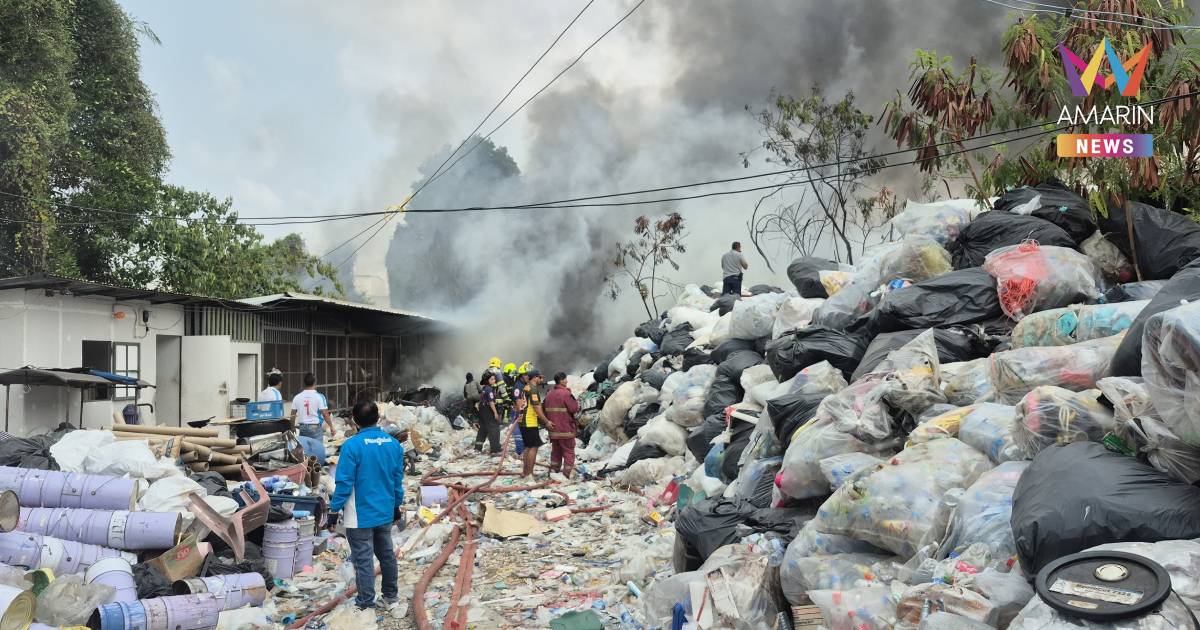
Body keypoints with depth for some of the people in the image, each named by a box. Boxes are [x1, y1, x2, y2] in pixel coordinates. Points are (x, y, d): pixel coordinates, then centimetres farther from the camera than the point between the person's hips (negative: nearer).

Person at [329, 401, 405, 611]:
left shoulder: (352, 446, -18)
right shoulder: (394, 444, -1)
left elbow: (344, 482, -17)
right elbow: (398, 480, 7)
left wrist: (334, 508, -7)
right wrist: (397, 505, 19)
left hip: (360, 515, -6)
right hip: (385, 512, 6)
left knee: (363, 559, 4)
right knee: (386, 554, 19)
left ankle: (366, 604, 12)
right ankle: (391, 595, 31)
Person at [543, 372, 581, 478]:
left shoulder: (549, 394, 8)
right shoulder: (565, 393, -17)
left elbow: (546, 409, 14)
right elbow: (574, 409, -17)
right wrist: (577, 402, 1)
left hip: (553, 428, 7)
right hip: (565, 429, -7)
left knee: (556, 451, 19)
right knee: (569, 451, 2)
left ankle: (554, 471, 22)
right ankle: (567, 474, -1)